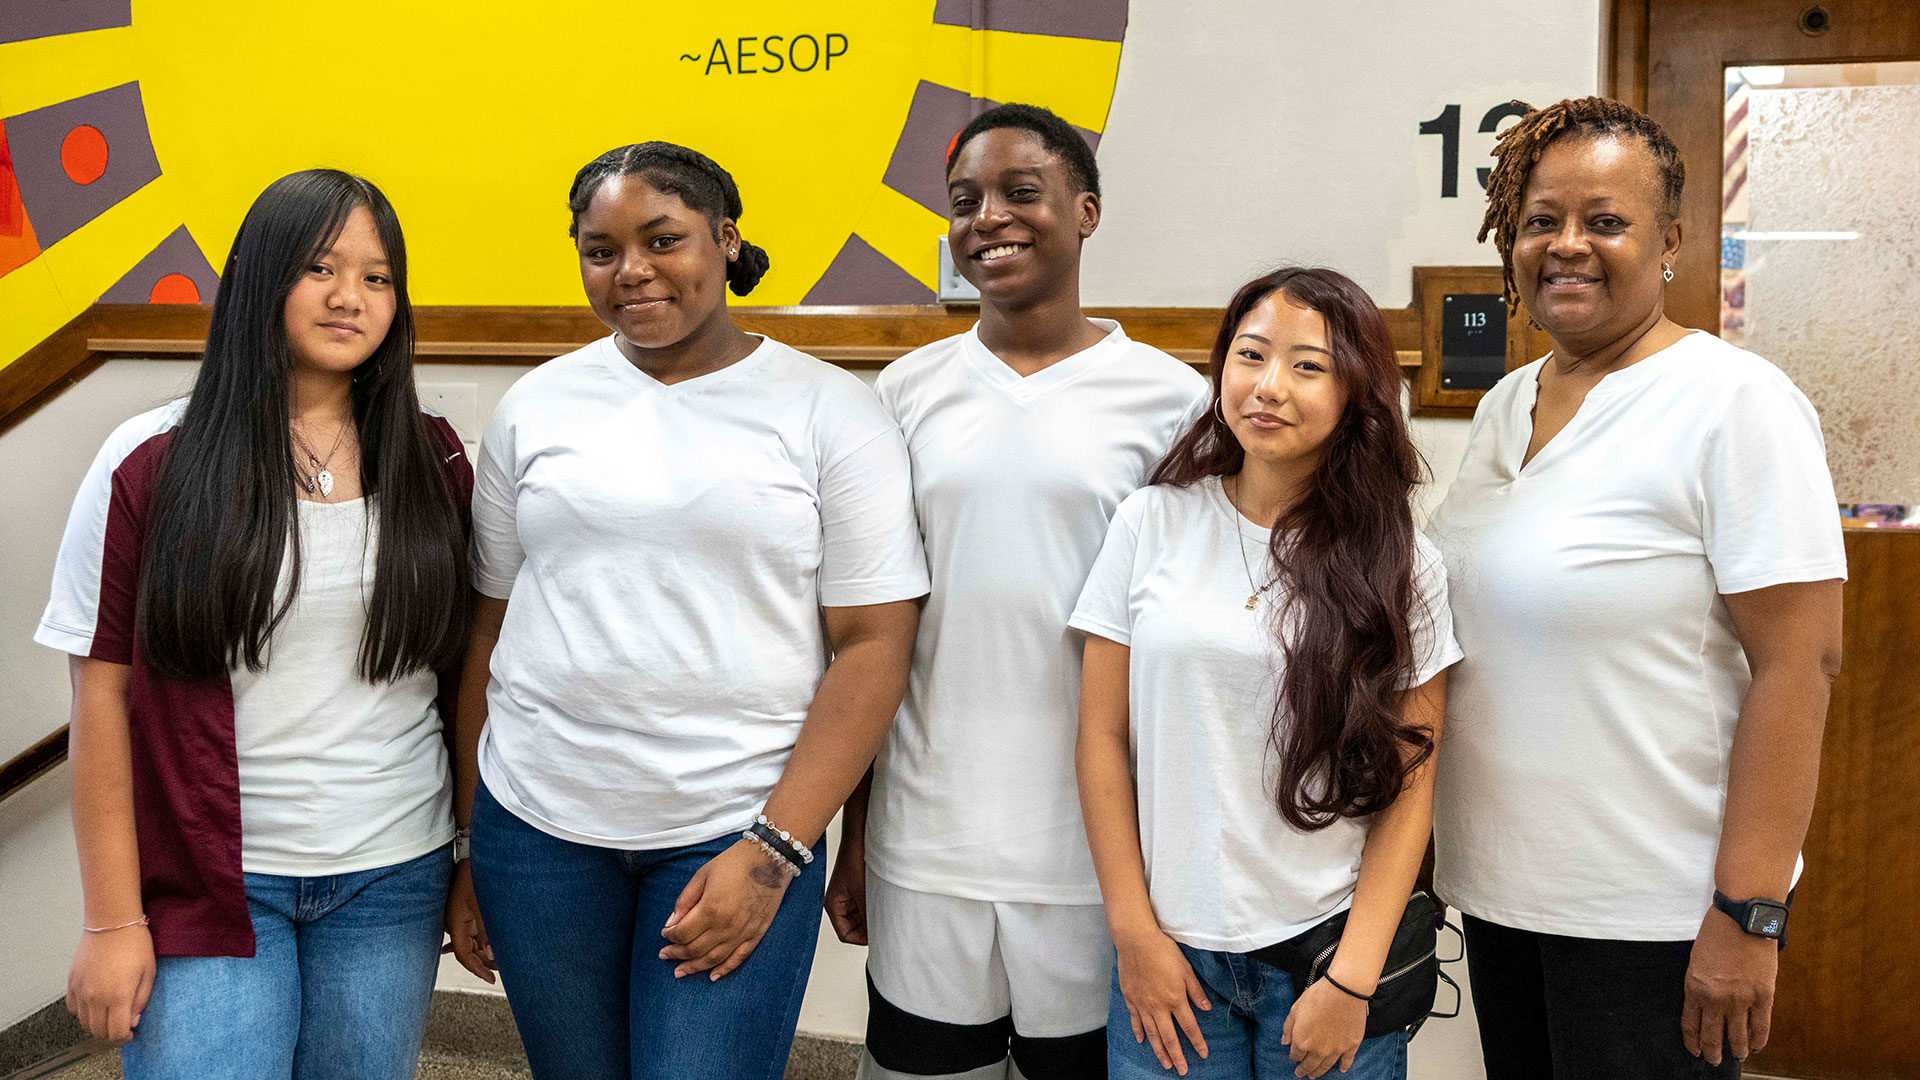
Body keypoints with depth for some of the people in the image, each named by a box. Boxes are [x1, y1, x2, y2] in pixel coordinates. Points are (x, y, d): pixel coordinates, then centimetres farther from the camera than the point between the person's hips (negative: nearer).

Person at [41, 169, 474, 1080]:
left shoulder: (433, 464, 3)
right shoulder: (151, 465, -4)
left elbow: (463, 668, 6)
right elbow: (103, 699, -4)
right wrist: (113, 920, -5)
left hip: (391, 882, 3)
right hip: (205, 885, -2)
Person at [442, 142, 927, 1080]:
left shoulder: (829, 412, -2)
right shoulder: (535, 405, 6)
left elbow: (874, 645, -6)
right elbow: (487, 629, 9)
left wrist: (773, 852, -12)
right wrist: (466, 849, 9)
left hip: (740, 833, -2)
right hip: (537, 826, 3)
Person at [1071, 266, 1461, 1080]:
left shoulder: (1401, 567, -1)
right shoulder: (1153, 523, -1)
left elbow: (1409, 790, -1)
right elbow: (1103, 742, 1)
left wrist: (1353, 981, -6)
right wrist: (1135, 935, -2)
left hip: (1326, 944, 0)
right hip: (1170, 949, 1)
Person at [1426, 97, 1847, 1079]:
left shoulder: (1735, 403, -13)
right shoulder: (1505, 405, 8)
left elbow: (1798, 663, -17)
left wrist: (1746, 914, -21)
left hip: (1652, 919, -6)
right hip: (1497, 889, 7)